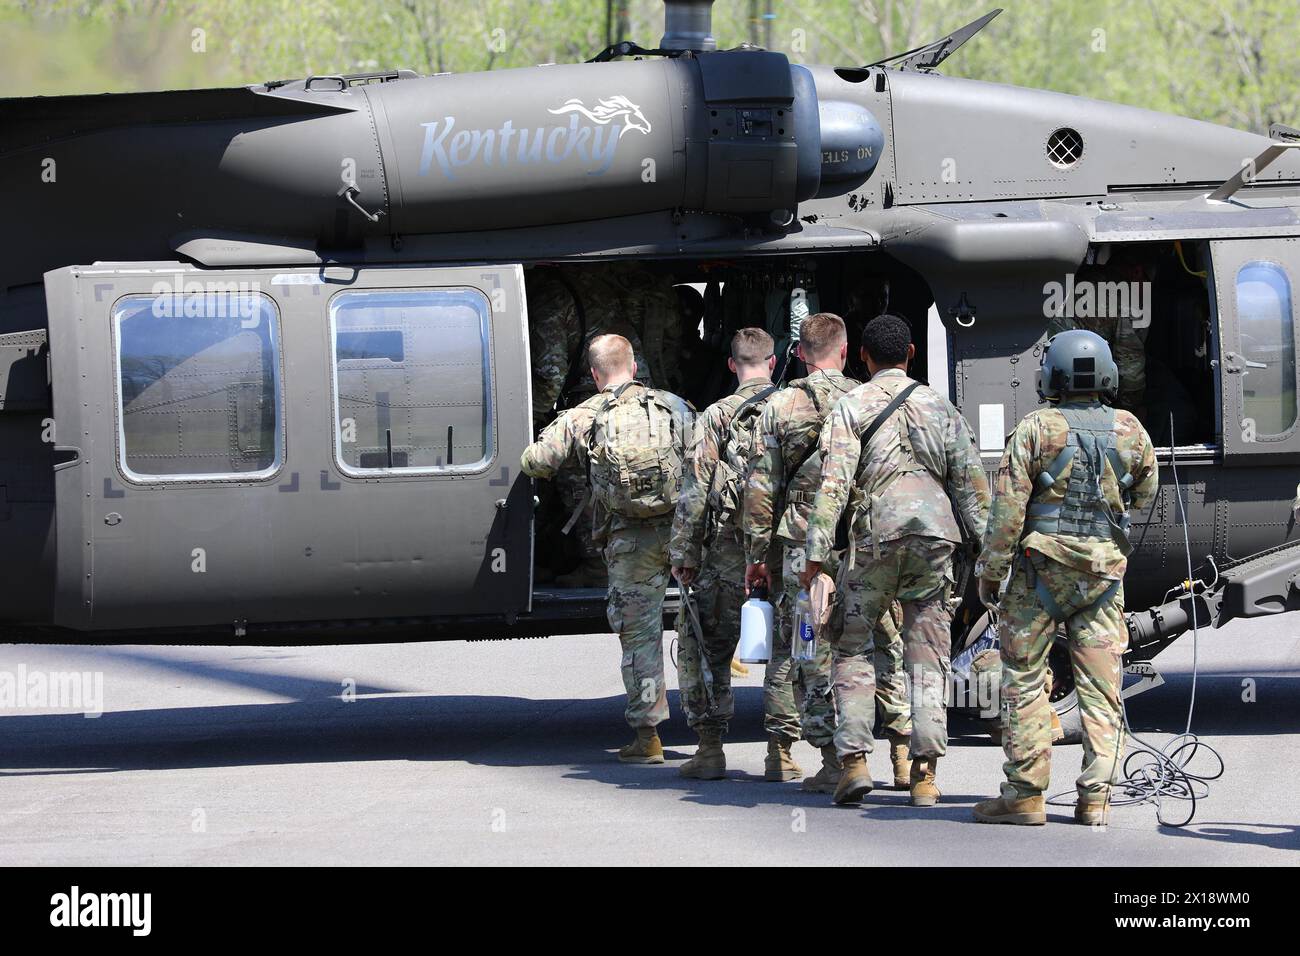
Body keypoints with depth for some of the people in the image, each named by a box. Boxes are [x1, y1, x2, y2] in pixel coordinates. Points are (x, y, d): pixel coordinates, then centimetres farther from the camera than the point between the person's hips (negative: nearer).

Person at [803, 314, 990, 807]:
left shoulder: (852, 407, 2)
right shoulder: (939, 406, 13)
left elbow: (834, 484, -7)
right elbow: (971, 482, 9)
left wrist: (817, 553, -8)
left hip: (875, 533, -3)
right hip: (936, 534, 3)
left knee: (853, 648, 8)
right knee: (928, 656, 5)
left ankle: (854, 758, -5)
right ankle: (924, 774, 1)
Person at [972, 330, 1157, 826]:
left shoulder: (1036, 429, -8)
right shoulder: (1130, 431, 2)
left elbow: (1007, 508, -9)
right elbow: (1145, 497, 15)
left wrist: (990, 570, -2)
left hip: (1040, 568, -3)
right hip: (1106, 572, 3)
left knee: (1024, 679, 3)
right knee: (1100, 687, 5)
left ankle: (1024, 794, 0)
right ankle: (1095, 797, 2)